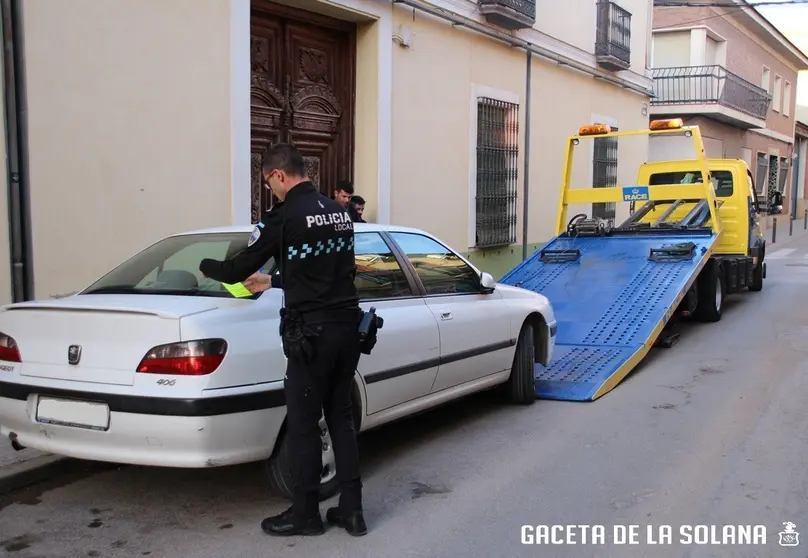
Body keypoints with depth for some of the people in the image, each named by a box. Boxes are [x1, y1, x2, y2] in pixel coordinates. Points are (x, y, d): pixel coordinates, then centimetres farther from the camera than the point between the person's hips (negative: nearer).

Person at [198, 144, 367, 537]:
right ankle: (351, 510, 19)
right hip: (347, 326, 7)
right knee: (341, 417, 14)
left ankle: (305, 514, 16)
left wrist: (206, 267, 16)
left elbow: (237, 270, -5)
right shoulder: (339, 212, 12)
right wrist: (272, 283, 30)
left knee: (303, 424, 5)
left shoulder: (284, 216, -11)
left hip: (312, 333, -7)